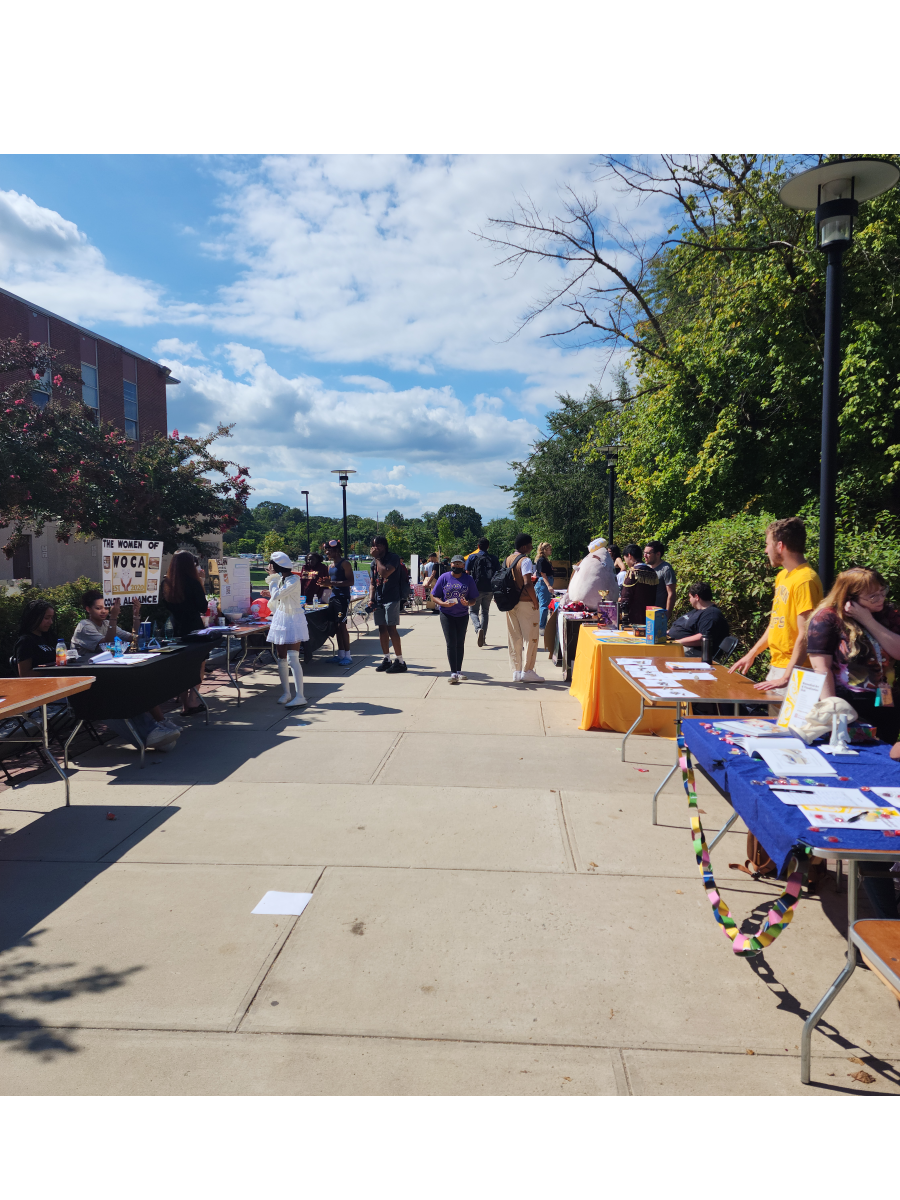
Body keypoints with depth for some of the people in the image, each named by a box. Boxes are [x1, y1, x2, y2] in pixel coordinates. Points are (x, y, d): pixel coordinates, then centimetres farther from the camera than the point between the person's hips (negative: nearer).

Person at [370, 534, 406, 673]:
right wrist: (371, 599, 5)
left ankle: (400, 661, -5)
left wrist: (377, 557, -14)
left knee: (391, 628, -11)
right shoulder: (374, 561, 14)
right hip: (378, 599, 7)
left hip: (391, 598, -7)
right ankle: (386, 659, 19)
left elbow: (385, 573, -25)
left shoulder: (392, 558, -8)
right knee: (382, 628, 9)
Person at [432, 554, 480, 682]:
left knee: (460, 643, 9)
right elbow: (435, 597, 0)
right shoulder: (443, 578, -1)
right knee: (451, 643, -8)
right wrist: (443, 603, -20)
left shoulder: (468, 579, 1)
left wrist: (468, 603, -19)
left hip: (462, 615, 2)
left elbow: (474, 599, 4)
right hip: (447, 615, -2)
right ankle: (453, 673, -8)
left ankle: (459, 671, 20)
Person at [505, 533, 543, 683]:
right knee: (530, 637, 1)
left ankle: (516, 671, 12)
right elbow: (527, 584, -22)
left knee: (514, 637, 9)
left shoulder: (508, 560, 11)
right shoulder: (525, 560, -13)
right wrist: (535, 601, -15)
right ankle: (527, 671, 2)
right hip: (525, 603, -7)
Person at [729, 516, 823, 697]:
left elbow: (805, 635, -20)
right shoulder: (782, 576, 11)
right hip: (776, 668, 8)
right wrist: (752, 654, 20)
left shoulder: (804, 580, -17)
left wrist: (787, 678, -22)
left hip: (793, 672, -8)